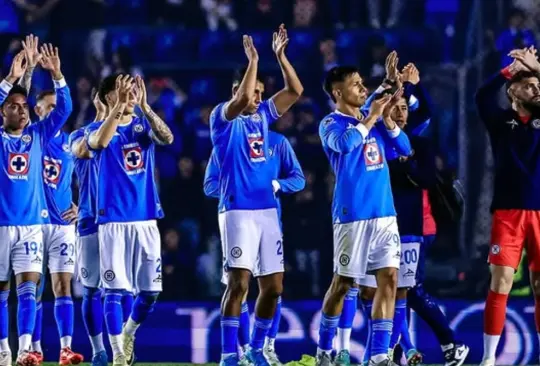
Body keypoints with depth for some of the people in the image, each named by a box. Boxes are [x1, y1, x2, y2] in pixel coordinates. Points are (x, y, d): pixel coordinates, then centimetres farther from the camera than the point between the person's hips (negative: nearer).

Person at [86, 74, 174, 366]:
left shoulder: (144, 125, 8)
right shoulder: (98, 128, 1)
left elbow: (167, 138, -13)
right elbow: (99, 142, -24)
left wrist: (145, 106, -24)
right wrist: (119, 107, -34)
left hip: (146, 219, 3)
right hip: (113, 220, -3)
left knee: (150, 291, 4)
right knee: (114, 289, -5)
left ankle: (128, 333, 30)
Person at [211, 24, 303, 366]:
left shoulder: (262, 116, 14)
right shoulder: (223, 117, -4)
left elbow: (295, 90, 10)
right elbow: (242, 99, -25)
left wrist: (280, 55, 3)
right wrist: (253, 60, -21)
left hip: (268, 210, 7)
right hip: (238, 210, -7)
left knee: (273, 286, 7)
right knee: (239, 283, -13)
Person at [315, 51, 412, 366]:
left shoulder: (374, 119, 14)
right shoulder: (331, 124, -4)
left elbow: (405, 148, 10)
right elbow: (345, 143, -26)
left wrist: (386, 118, -3)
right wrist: (372, 117, -15)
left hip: (385, 213, 5)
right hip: (353, 214, -5)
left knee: (389, 278, -3)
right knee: (343, 283, 1)